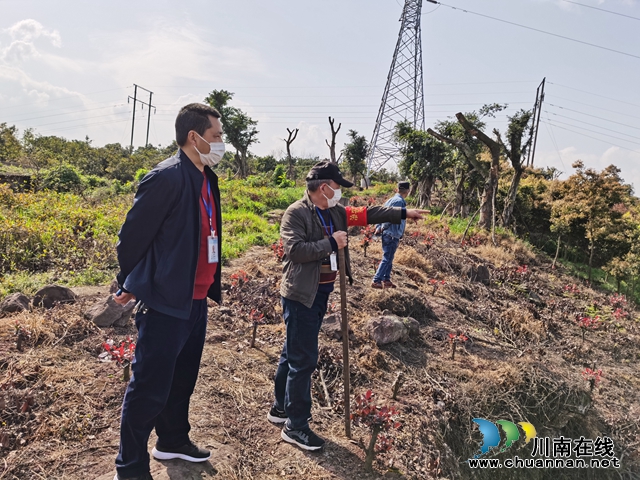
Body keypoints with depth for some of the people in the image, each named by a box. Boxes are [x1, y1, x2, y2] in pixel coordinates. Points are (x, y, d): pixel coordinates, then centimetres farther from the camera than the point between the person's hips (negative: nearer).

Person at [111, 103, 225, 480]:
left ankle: (173, 441, 42)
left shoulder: (206, 178, 9)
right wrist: (131, 286, -2)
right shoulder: (168, 177, -18)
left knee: (183, 378, 22)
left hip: (196, 301, 9)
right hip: (166, 302, -9)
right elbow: (134, 233, -14)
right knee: (150, 388, 3)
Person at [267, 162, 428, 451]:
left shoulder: (334, 212, 10)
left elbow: (367, 214, 15)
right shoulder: (296, 213, -14)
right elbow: (295, 250, -25)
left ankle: (281, 408, 34)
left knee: (293, 354, 19)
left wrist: (404, 213, 16)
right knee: (303, 359, -3)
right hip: (301, 296, -8)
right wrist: (332, 243, -20)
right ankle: (295, 426, 10)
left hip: (321, 294, 9)